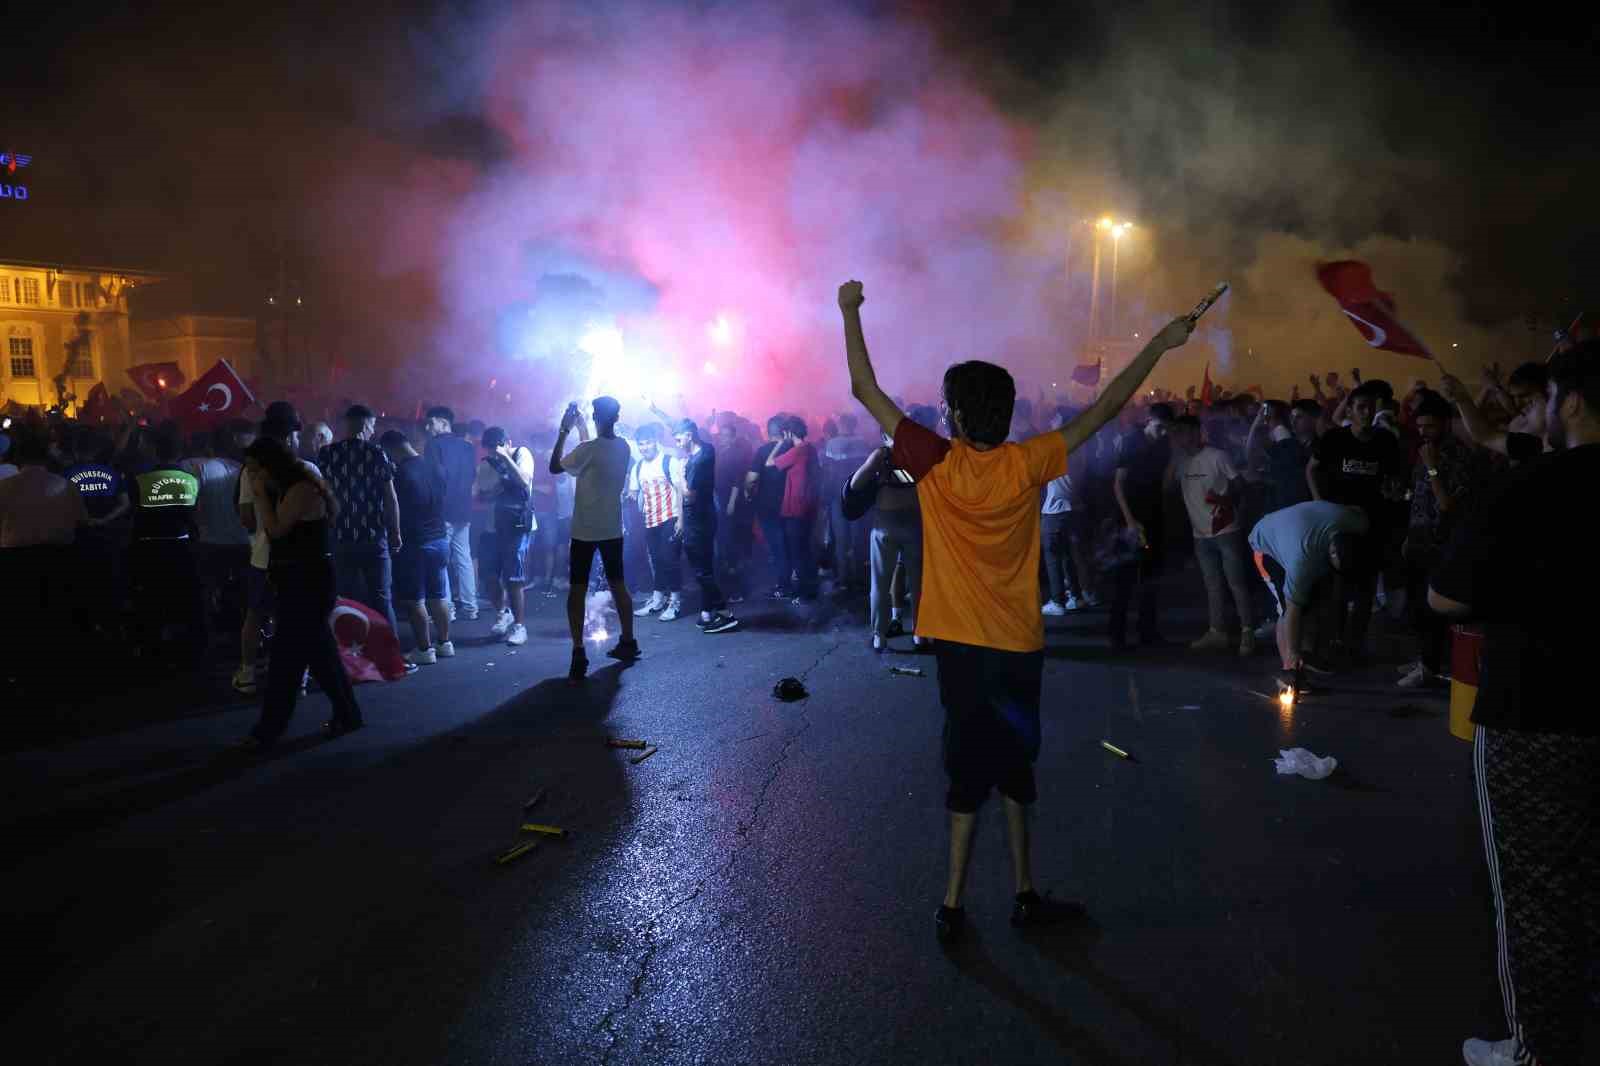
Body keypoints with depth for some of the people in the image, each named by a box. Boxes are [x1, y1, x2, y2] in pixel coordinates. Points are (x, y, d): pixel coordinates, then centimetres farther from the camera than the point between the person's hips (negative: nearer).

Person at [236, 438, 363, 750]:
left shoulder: (301, 489, -16)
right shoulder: (288, 490, 14)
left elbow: (276, 529, -18)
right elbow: (265, 528, 15)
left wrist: (260, 494, -13)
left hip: (309, 581, -10)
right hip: (298, 580, 10)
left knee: (286, 654, -6)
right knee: (318, 650, 14)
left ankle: (268, 731, 0)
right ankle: (347, 715, 23)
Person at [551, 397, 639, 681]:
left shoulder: (589, 449, -17)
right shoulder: (623, 447, 3)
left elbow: (555, 467, -5)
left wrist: (564, 431, -2)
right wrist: (581, 430, 24)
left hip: (585, 530, -5)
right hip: (613, 529, 5)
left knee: (577, 590, -1)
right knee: (618, 585, 17)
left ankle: (579, 653, -8)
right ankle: (628, 642, 23)